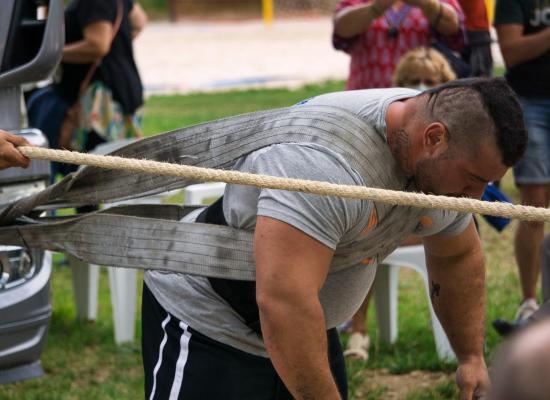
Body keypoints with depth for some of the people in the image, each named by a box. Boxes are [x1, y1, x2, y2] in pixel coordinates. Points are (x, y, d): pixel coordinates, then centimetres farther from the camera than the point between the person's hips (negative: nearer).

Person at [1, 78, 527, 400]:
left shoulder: (436, 157, -6)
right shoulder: (327, 160, -36)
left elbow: (458, 257, 14)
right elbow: (282, 300, -41)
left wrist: (471, 356, 13)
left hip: (303, 322, 9)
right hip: (206, 323, -9)